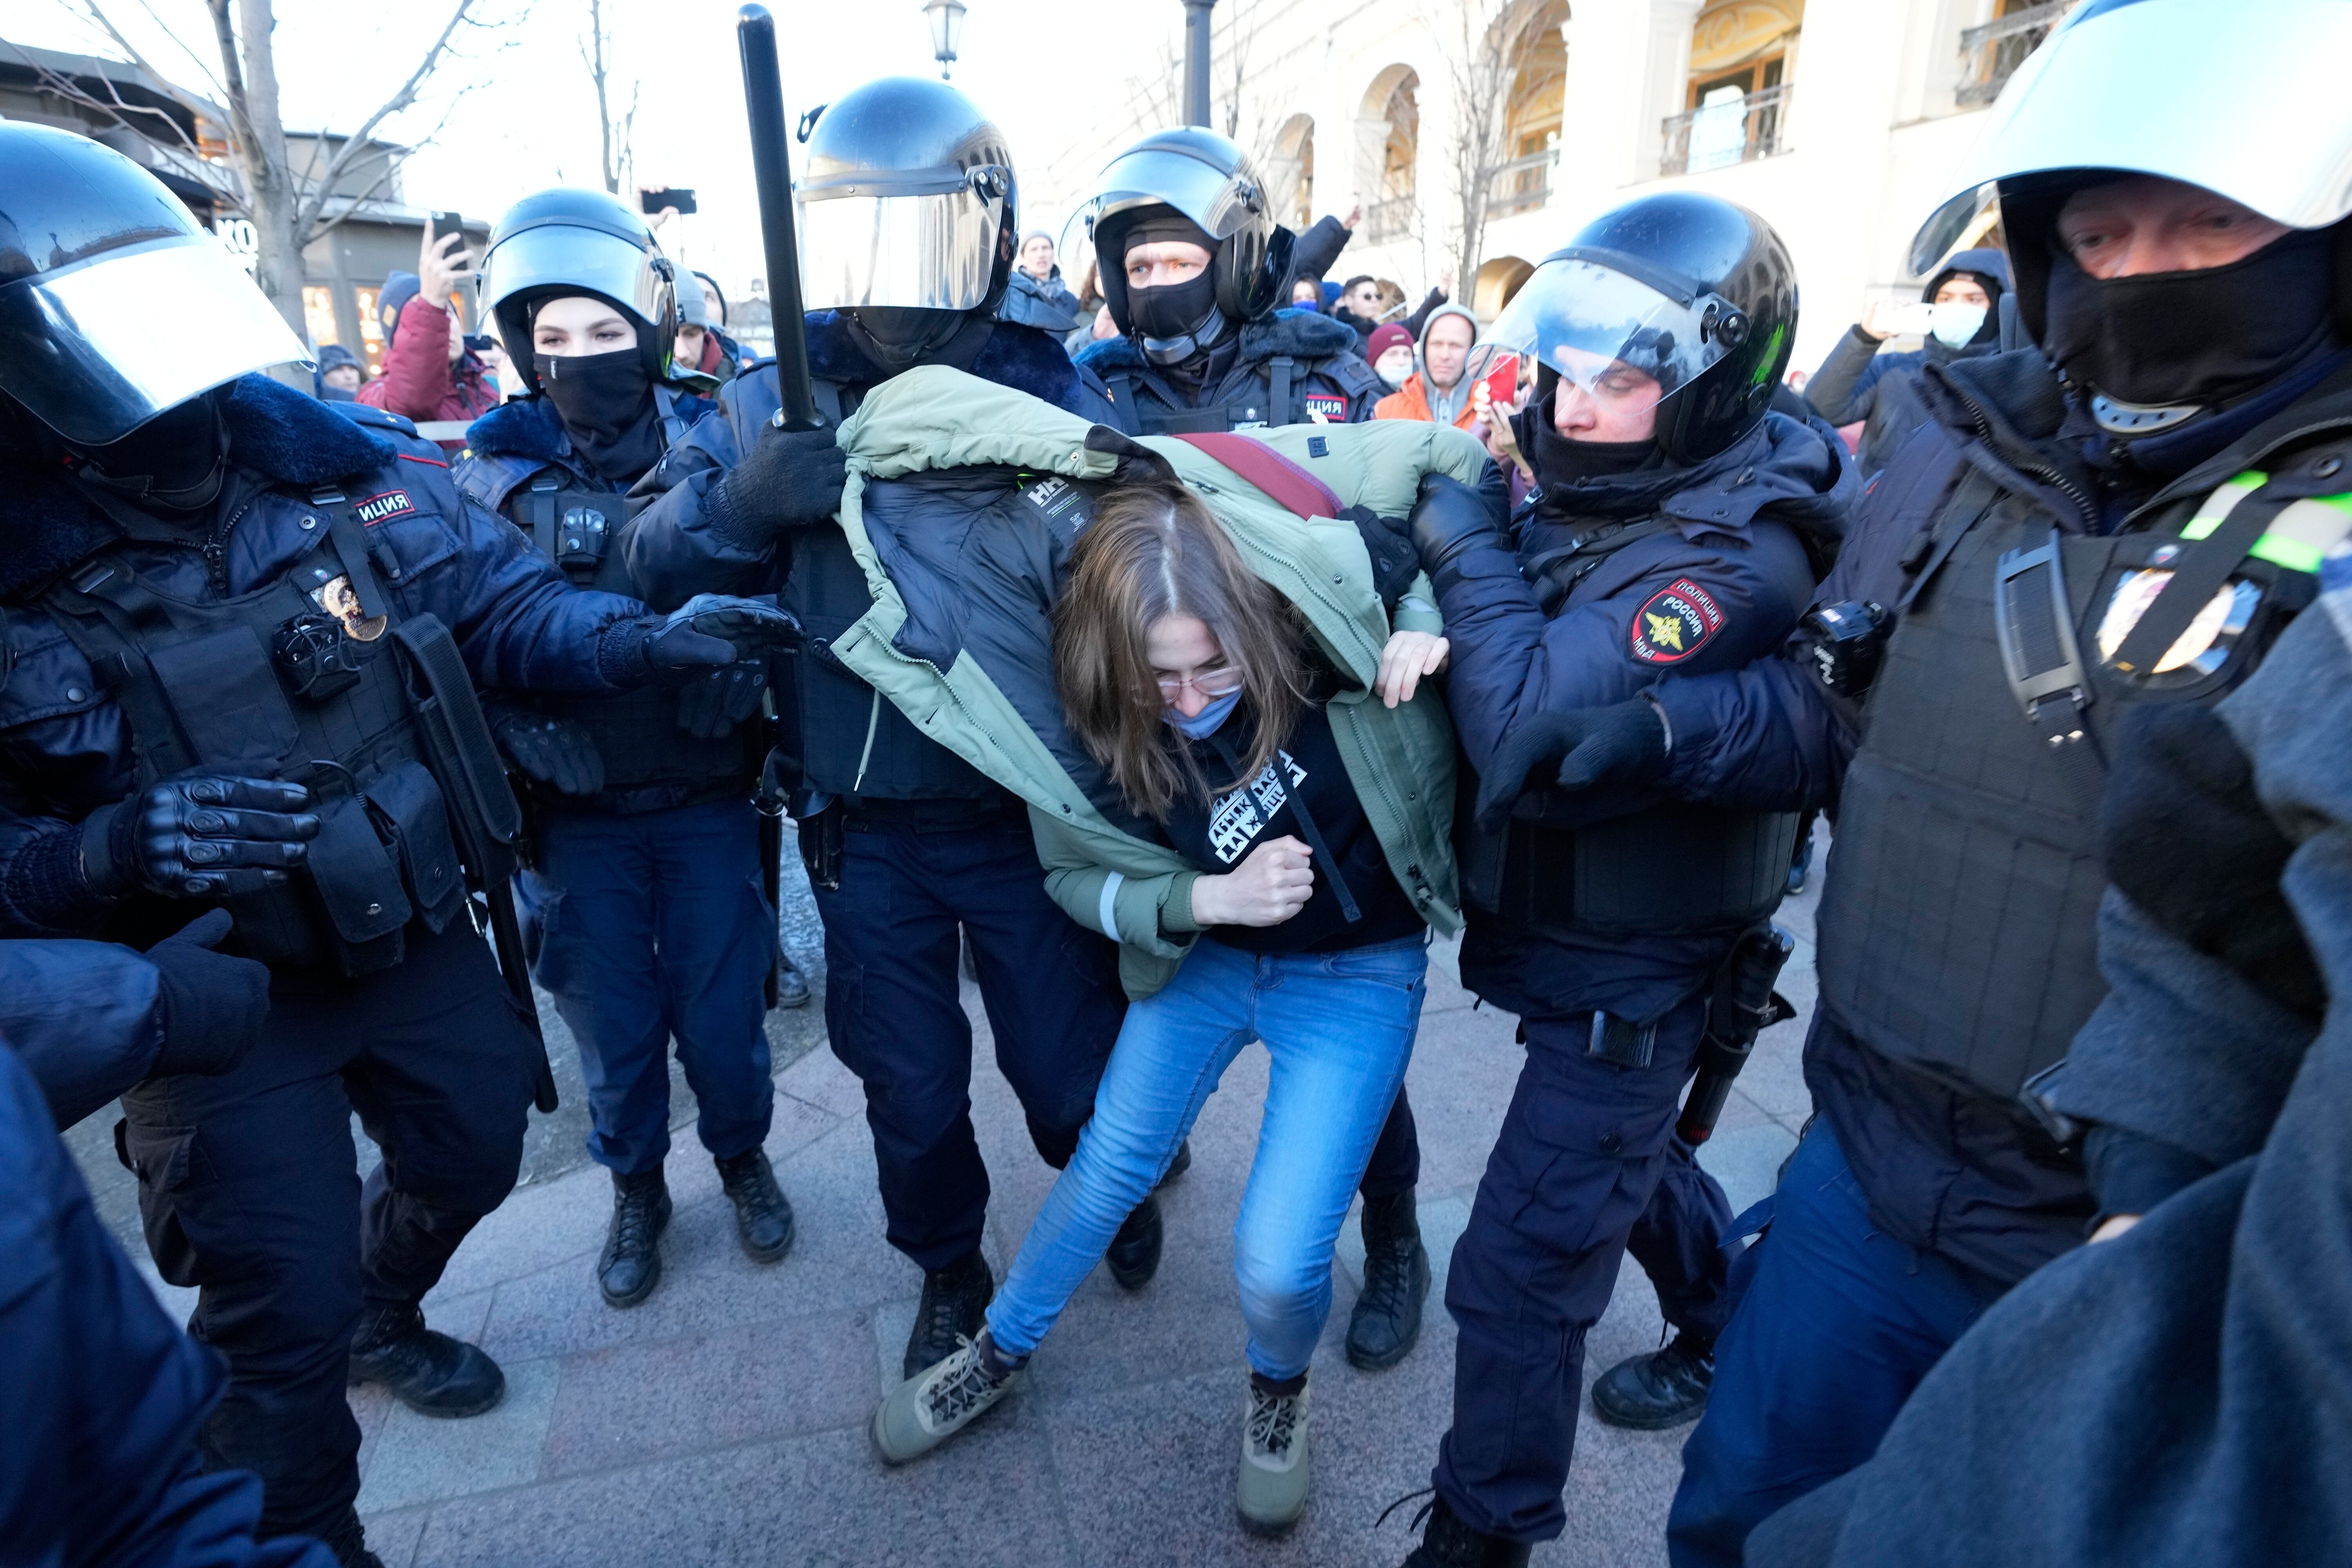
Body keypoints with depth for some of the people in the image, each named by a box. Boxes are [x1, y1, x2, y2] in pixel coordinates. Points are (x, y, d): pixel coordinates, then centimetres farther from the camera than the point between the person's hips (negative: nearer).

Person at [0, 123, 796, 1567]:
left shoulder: (350, 466, -11)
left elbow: (503, 605, -4)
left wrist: (649, 640, -20)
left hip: (418, 938, 4)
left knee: (472, 1153, 24)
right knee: (284, 1320, 5)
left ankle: (383, 1318, 59)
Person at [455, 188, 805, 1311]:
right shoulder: (494, 477, -3)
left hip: (707, 798, -1)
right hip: (574, 814, 1)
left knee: (722, 1015, 10)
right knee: (613, 1027, 13)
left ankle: (742, 1158, 40)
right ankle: (636, 1193, 40)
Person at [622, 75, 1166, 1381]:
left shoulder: (1049, 390, -5)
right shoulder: (779, 398, 1)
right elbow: (650, 553, -2)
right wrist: (745, 499, -20)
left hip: (1028, 809, -2)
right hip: (864, 821, 2)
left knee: (1073, 1075, 12)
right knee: (910, 1090, 17)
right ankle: (949, 1273, 47)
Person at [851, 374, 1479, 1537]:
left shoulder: (1316, 576, -29)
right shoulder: (1078, 720, -23)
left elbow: (1452, 462, -13)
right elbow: (1078, 878, -7)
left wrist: (1426, 614, -27)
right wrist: (1207, 896, -24)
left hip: (1357, 971, -1)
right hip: (1206, 954, 2)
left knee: (1275, 1263, -5)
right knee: (1103, 1175, 17)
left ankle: (1280, 1390, 34)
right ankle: (1000, 1353, 49)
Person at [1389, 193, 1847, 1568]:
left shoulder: (1731, 561, -27)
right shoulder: (1596, 498, -1)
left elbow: (1536, 737, -36)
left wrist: (1471, 552, -26)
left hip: (1632, 974, -9)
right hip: (1570, 933, 9)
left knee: (1520, 1274, 2)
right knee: (1625, 1156, 31)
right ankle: (1731, 1336, 59)